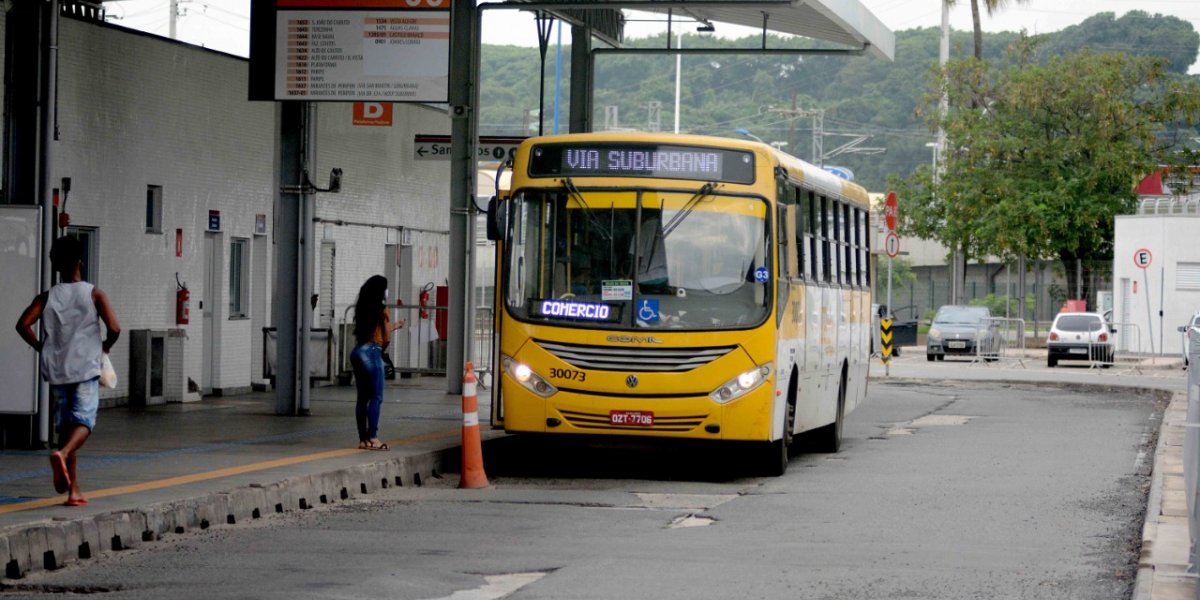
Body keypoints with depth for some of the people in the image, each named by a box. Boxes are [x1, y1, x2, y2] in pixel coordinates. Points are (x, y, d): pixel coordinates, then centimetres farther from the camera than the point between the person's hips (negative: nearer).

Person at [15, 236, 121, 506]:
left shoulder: (47, 297, 4)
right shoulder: (94, 294, -2)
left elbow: (23, 324, -9)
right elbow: (114, 328, -12)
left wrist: (41, 347, 6)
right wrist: (106, 345, 9)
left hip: (56, 369, 4)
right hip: (85, 368, -4)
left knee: (66, 423, 12)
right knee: (84, 420, -7)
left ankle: (73, 489, 12)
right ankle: (62, 454, -39)